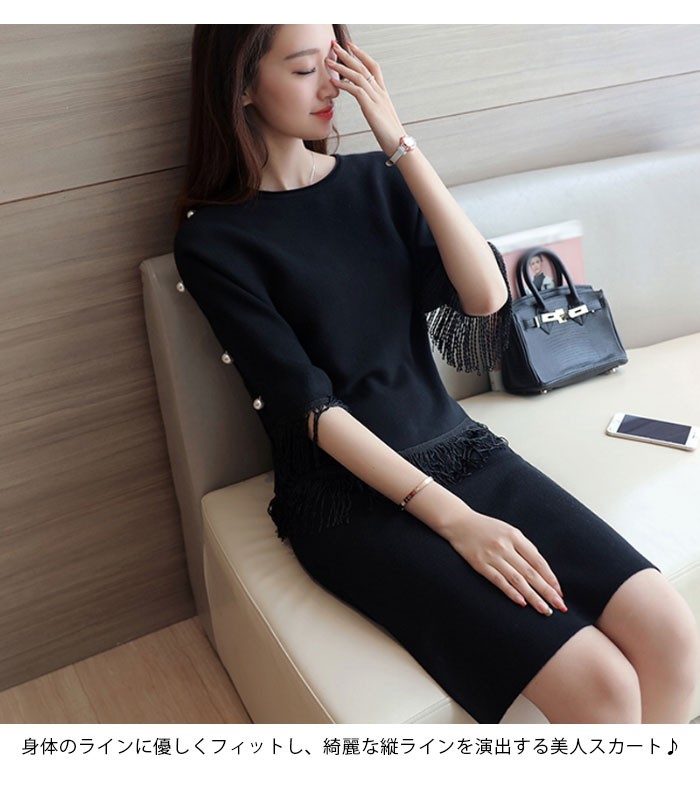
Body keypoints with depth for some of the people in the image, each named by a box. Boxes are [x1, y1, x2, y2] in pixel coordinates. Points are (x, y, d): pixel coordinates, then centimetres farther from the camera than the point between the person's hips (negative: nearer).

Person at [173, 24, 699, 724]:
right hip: (349, 497, -5)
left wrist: (401, 146, -8)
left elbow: (487, 297, -3)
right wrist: (454, 518, -19)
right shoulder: (211, 240, -5)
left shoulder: (375, 179, 10)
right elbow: (309, 404, -13)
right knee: (599, 686, -18)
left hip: (457, 448, 5)